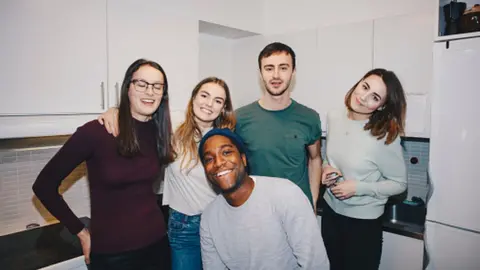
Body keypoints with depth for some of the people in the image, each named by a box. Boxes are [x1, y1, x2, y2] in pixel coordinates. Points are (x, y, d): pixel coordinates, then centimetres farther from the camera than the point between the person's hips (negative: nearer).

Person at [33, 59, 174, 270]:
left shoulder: (160, 132, -3)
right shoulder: (96, 131, -16)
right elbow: (44, 185, -7)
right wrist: (81, 231, -5)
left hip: (156, 242, 4)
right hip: (111, 252, -4)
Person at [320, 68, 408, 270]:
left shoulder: (386, 136, -21)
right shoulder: (333, 118, -7)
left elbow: (399, 184, -11)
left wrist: (359, 188, -22)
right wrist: (326, 169, -10)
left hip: (363, 221, -5)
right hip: (330, 210, 5)